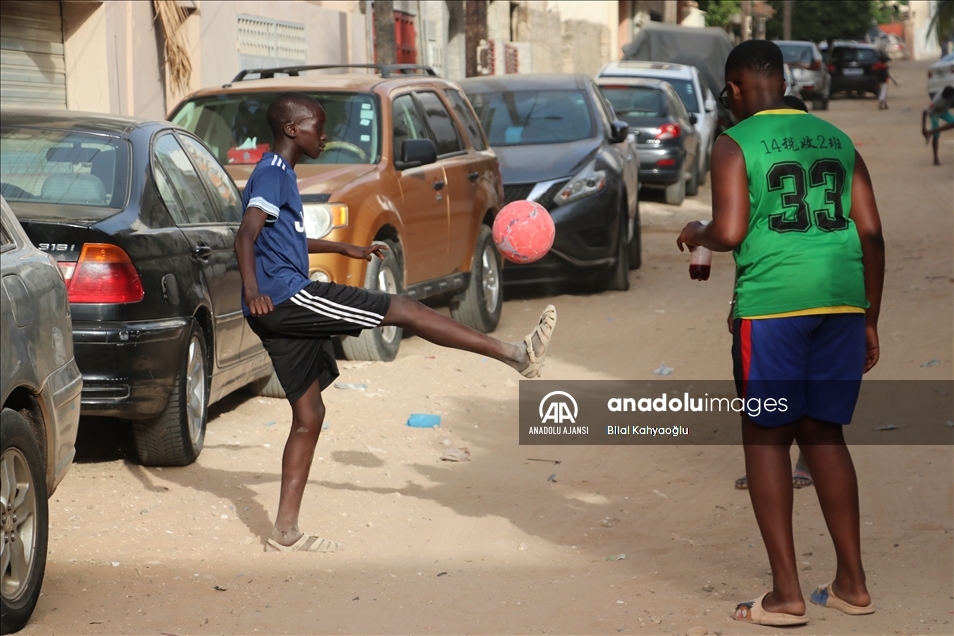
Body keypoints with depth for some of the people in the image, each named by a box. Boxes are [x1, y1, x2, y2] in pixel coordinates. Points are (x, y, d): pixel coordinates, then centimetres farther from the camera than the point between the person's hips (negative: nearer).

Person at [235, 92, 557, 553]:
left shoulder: (281, 174, 22)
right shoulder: (271, 174, -8)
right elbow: (246, 235, -23)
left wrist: (345, 249, 42)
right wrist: (251, 288, -38)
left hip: (284, 316, 11)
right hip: (285, 296, -11)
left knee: (309, 416, 9)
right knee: (402, 310, -10)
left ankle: (285, 532, 8)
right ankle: (517, 354, -9)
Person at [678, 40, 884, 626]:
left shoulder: (735, 144, 0)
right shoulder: (835, 139, 15)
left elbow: (730, 232, -12)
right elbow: (872, 233, 10)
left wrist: (697, 235, 11)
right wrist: (869, 319, 16)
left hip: (772, 302, -5)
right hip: (842, 299, 5)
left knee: (766, 437, 5)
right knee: (824, 434, 16)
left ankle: (786, 594, 2)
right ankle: (852, 583, 18)